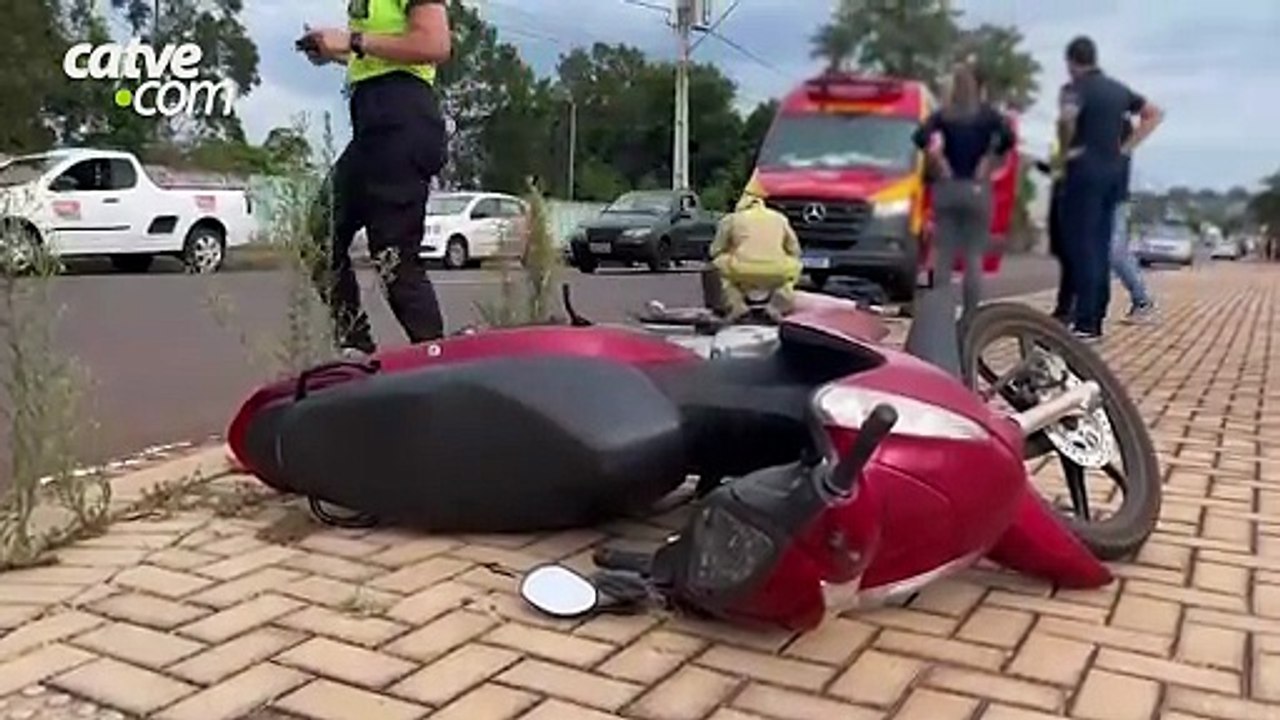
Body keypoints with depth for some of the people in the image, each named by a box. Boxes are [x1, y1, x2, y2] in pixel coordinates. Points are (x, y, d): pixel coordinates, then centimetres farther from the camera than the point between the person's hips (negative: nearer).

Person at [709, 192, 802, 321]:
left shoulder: (731, 219, 16)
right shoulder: (780, 218, 23)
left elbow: (716, 251, 20)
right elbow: (795, 251, 26)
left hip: (743, 273, -2)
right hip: (776, 275, 2)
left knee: (718, 264, 27)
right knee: (794, 267, 33)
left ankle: (736, 305, 7)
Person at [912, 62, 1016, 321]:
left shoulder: (943, 114, 3)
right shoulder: (987, 114, 0)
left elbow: (921, 137, -10)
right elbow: (1007, 137, -13)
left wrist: (940, 163, -1)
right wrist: (987, 165, -2)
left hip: (947, 188, 1)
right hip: (977, 189, -1)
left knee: (943, 256, 5)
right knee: (974, 257, 2)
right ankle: (970, 315, 0)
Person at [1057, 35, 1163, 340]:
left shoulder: (1078, 88, -8)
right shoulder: (1118, 88, 15)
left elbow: (1067, 117, -29)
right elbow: (1154, 114, 22)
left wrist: (1066, 148, -13)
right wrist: (1127, 146, 14)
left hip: (1085, 170, -7)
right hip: (1113, 170, 7)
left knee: (1082, 246, -6)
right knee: (1101, 246, 10)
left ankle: (1085, 323, -8)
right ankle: (1096, 320, 13)